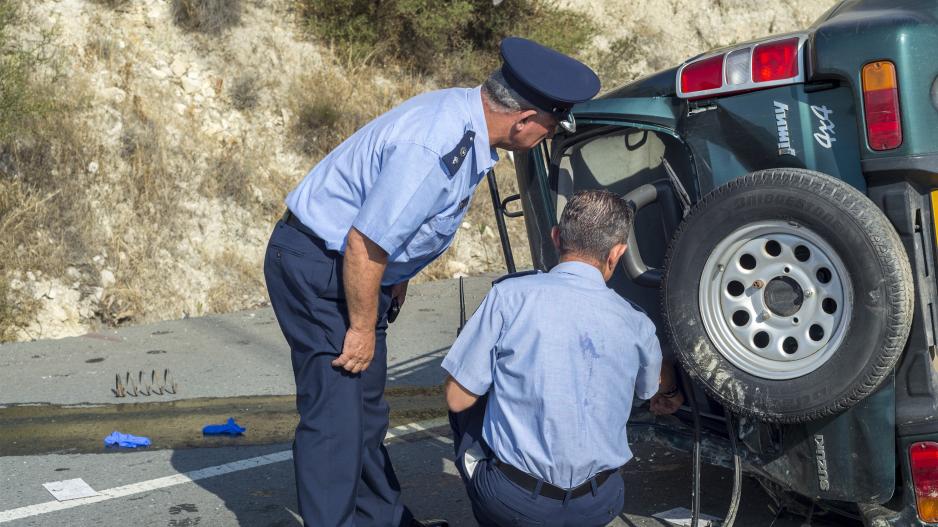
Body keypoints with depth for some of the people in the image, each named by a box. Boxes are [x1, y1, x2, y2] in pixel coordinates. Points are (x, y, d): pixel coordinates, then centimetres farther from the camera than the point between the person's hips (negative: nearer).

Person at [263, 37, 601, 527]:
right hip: (316, 266, -10)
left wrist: (397, 277, 19)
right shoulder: (436, 149, -31)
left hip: (352, 265, 10)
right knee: (336, 414, -8)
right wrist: (363, 329, -15)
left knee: (365, 408, 18)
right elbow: (364, 245, -27)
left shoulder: (463, 112, -1)